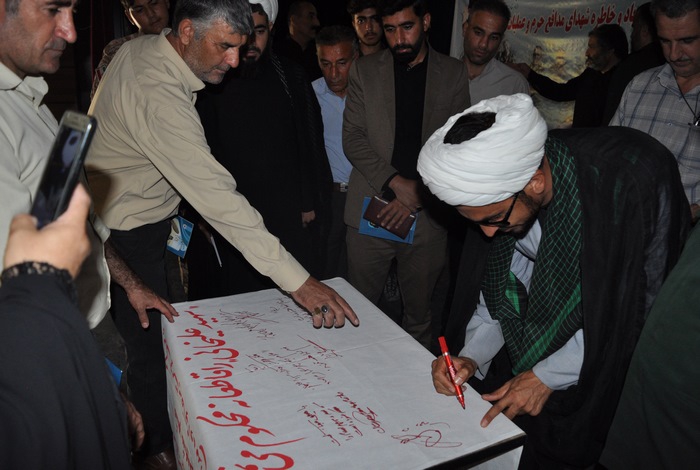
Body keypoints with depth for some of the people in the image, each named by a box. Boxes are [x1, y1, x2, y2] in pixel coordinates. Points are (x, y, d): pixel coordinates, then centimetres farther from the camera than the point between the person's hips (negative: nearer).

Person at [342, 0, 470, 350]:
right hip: (370, 211, 0)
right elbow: (352, 138, -1)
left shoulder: (453, 74, 6)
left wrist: (418, 193, -9)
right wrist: (396, 182, -13)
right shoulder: (364, 70, 6)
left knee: (419, 314, 11)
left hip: (427, 214, 0)